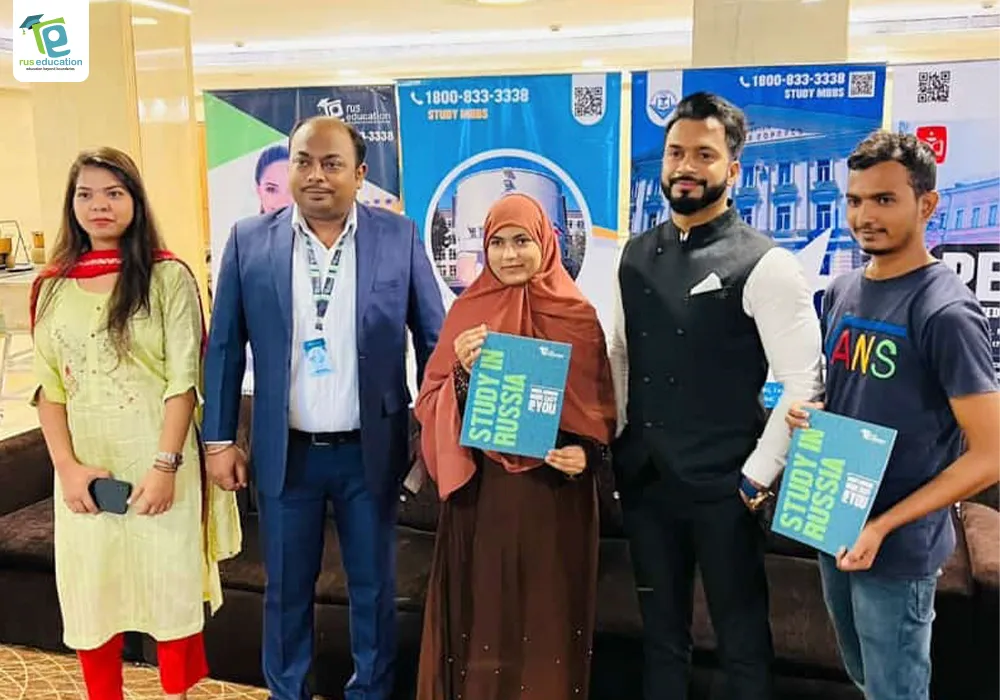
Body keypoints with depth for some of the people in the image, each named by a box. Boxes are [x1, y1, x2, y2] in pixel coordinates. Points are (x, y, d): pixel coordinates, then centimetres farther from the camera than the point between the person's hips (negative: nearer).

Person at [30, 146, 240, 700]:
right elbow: (48, 386, 5)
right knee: (90, 590, 10)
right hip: (86, 466, 3)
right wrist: (67, 465, -7)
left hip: (158, 459, -3)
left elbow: (183, 379, -9)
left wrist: (165, 466, -15)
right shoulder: (52, 286, 6)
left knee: (171, 583, 7)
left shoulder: (168, 276, -4)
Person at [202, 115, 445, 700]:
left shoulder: (399, 237, -5)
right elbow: (225, 347, 2)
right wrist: (220, 439, 1)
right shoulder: (250, 240, -3)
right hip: (285, 452, 1)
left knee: (374, 585, 15)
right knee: (287, 588, 16)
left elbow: (434, 340, 0)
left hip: (370, 451, 0)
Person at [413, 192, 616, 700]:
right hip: (479, 488, 1)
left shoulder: (578, 316, 0)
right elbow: (431, 402, 1)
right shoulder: (467, 311, 4)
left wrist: (585, 454, -15)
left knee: (546, 607, 8)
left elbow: (599, 406, 3)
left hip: (553, 489, -1)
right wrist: (462, 372, -18)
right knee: (481, 605, 9)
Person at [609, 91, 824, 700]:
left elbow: (804, 385, -13)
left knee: (742, 641, 11)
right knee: (661, 631, 20)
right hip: (643, 480, 5)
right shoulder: (636, 255, 6)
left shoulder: (764, 265, -12)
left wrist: (756, 478, -13)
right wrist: (613, 441, 7)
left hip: (723, 488, -5)